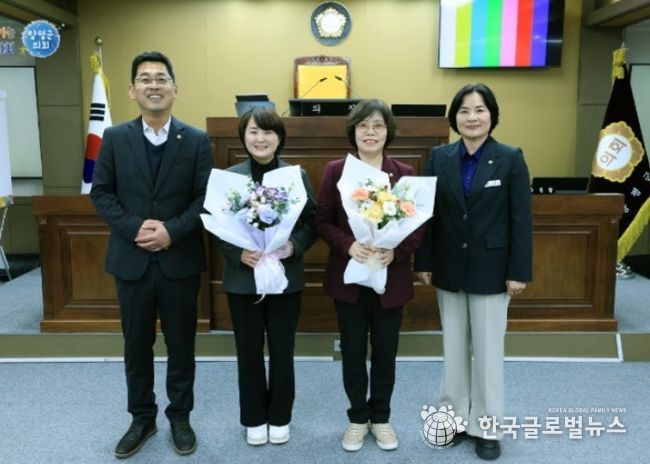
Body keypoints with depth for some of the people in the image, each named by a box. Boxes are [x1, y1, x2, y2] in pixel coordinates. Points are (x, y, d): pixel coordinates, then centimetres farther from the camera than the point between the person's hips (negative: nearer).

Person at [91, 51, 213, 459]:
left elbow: (206, 198, -5)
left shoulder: (197, 141, -1)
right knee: (136, 345, 13)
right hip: (132, 260, 1)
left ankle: (180, 416, 30)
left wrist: (172, 230, -18)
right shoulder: (115, 138, 2)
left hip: (180, 260, -1)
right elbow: (101, 193, 1)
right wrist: (134, 227, -14)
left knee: (181, 344, 11)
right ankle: (142, 418, 32)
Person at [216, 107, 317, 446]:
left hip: (286, 276, 0)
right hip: (242, 278, 0)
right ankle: (254, 418, 30)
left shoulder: (297, 176, -1)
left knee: (282, 350, 12)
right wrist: (239, 253, -18)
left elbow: (311, 223, -1)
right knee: (249, 351, 11)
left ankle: (280, 417, 31)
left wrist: (294, 247, -19)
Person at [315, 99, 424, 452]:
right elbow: (322, 222, -2)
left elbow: (419, 226, -1)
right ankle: (357, 418, 30)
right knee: (353, 353, 10)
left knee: (385, 353, 12)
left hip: (391, 278, 1)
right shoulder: (335, 170, -2)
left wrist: (396, 252, -18)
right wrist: (349, 246, -19)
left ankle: (380, 417, 33)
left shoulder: (405, 174, -1)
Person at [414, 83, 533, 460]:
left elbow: (521, 219, -6)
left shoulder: (511, 159, -5)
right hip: (449, 269, 3)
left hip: (491, 269, -3)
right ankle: (455, 416, 29)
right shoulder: (440, 157, 2)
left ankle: (487, 427, 22)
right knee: (454, 347, 13)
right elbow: (428, 213, 3)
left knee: (488, 349, 7)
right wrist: (424, 262, 0)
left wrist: (519, 271, -10)